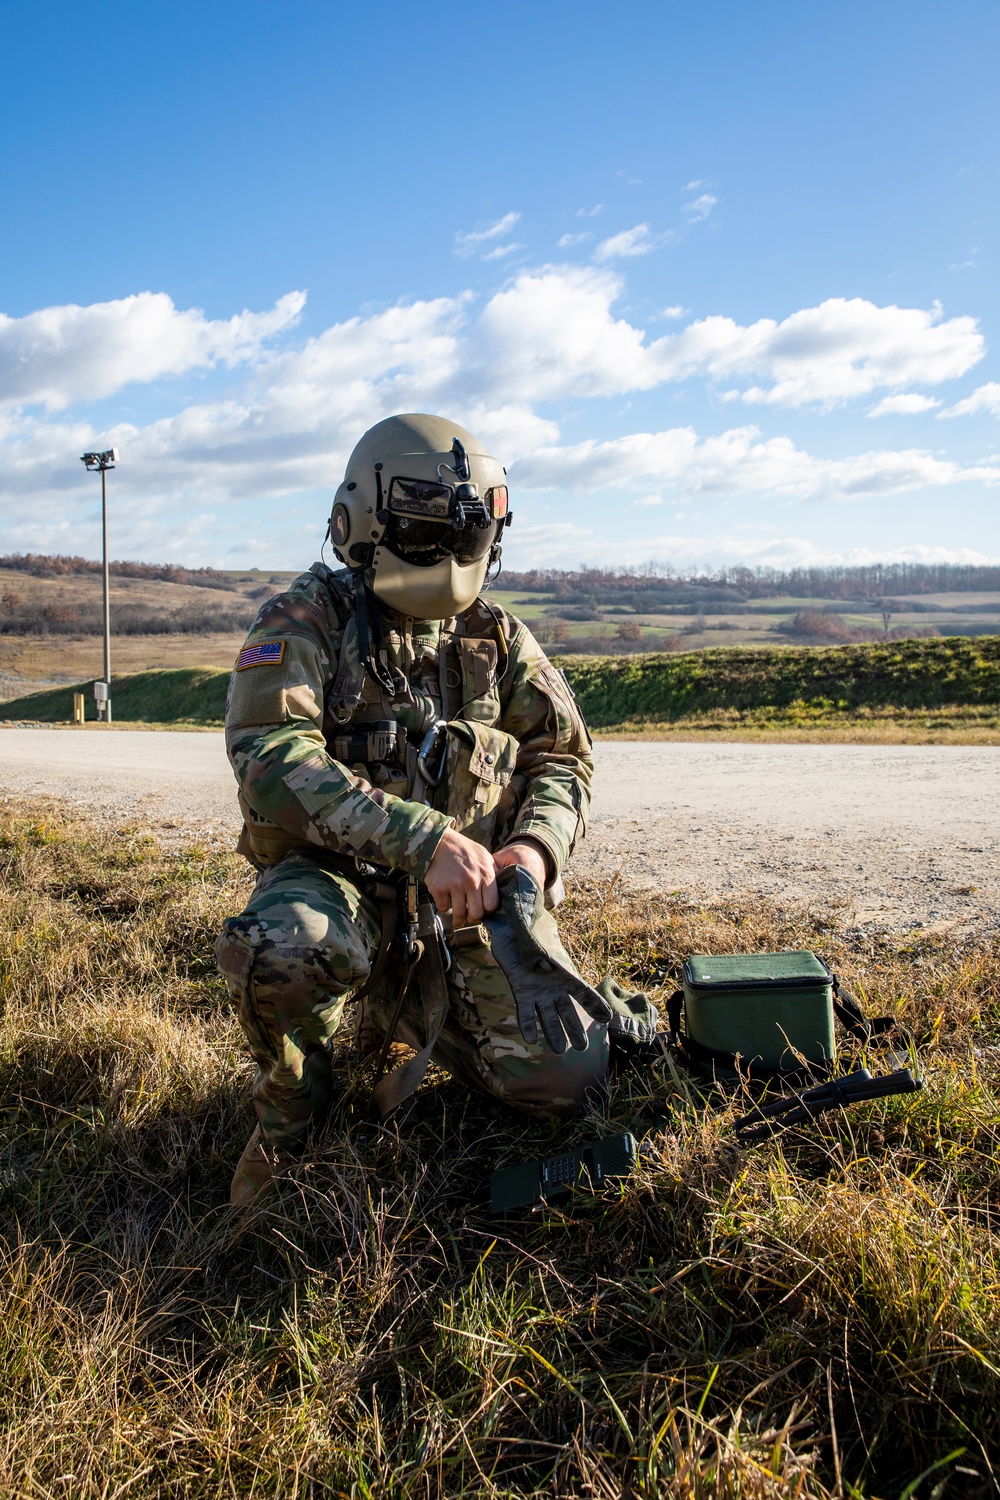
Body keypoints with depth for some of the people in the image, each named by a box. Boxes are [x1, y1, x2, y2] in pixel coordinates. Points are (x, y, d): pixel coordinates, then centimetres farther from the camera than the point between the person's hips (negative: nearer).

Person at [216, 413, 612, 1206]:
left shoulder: (499, 638, 8)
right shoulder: (306, 622, -7)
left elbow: (562, 758, 8)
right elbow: (270, 760, -22)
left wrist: (534, 846, -16)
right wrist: (424, 839, -33)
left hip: (471, 892, 4)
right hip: (339, 873, -3)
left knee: (566, 1079, -11)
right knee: (285, 950, -39)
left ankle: (414, 1012, 21)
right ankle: (293, 1102, -1)